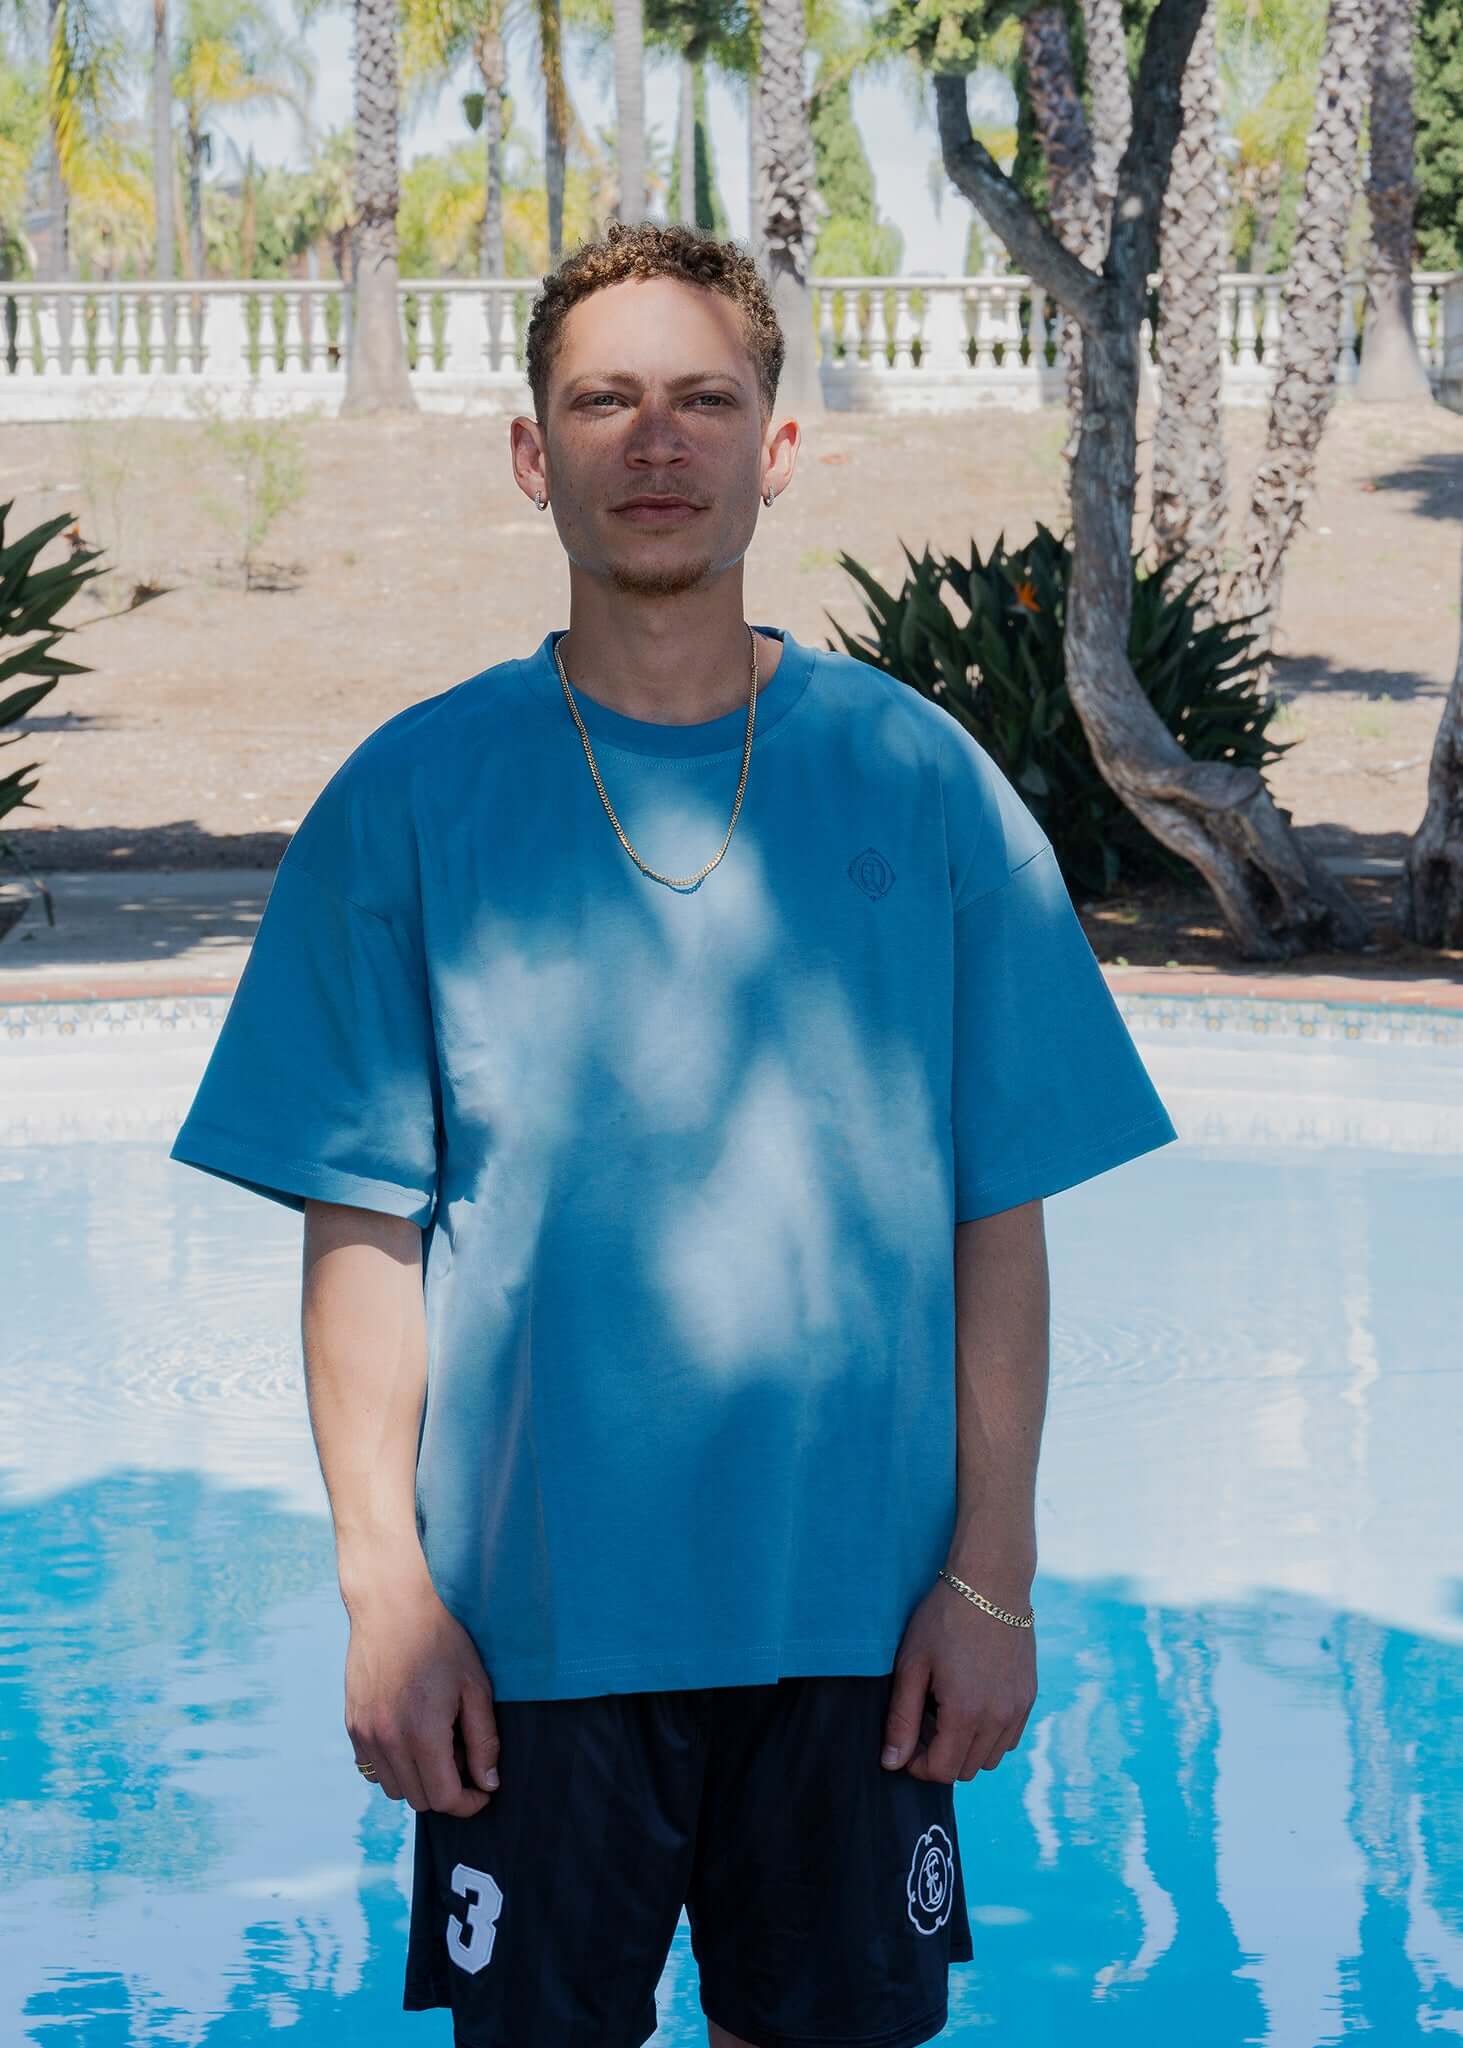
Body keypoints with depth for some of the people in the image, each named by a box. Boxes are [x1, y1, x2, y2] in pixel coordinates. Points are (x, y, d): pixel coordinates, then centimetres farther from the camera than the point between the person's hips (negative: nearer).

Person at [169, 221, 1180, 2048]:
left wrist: (992, 1572, -2)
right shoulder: (409, 801, -1)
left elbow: (997, 1219, 2)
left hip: (855, 1604, 1)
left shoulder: (925, 786, 1)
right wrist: (383, 1587, -7)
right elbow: (362, 1228, -2)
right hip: (532, 1616, -1)